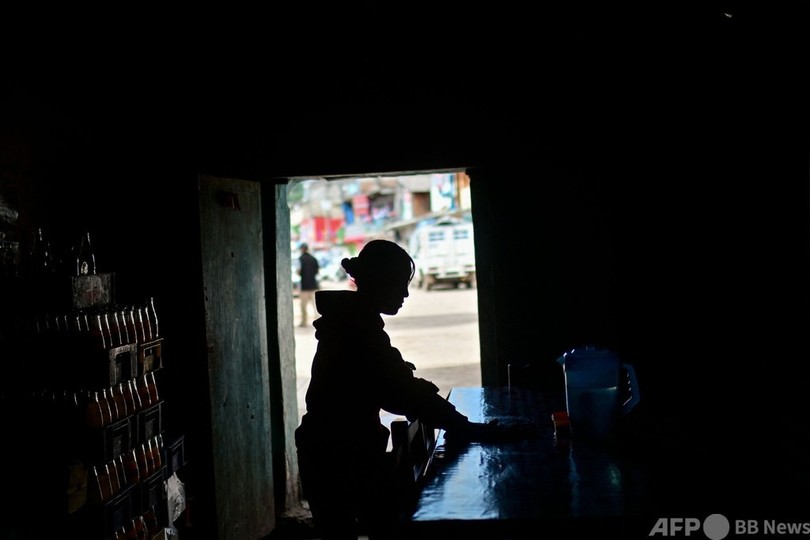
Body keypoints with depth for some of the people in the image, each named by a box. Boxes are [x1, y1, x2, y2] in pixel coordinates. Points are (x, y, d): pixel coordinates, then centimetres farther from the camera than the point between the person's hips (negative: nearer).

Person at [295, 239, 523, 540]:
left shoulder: (352, 321, 8)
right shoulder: (359, 329, -22)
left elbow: (390, 388, 11)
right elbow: (402, 391, -25)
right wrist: (466, 429, -22)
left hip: (353, 452, 9)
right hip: (335, 458, -9)